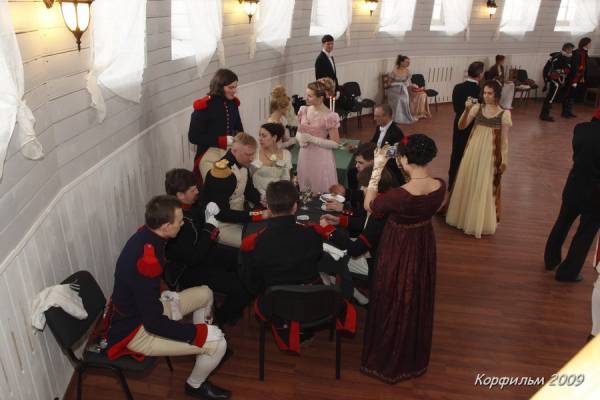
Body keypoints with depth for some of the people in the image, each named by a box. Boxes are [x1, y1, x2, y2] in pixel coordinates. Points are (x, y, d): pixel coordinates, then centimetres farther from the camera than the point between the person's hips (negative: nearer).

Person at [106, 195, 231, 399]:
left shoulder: (146, 234, -8)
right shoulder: (146, 261, -36)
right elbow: (154, 323, -30)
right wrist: (198, 331, -20)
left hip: (142, 309, 9)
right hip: (136, 330, -9)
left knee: (205, 293, 17)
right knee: (217, 343, -13)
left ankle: (202, 348, 34)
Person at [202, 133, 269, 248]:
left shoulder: (243, 164, -1)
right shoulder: (222, 172, -25)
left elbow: (250, 191, 15)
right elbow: (222, 213, -25)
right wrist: (258, 215, -26)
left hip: (239, 219, 8)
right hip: (222, 226, -8)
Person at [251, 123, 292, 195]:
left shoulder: (286, 154, 4)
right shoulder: (255, 153, -3)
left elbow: (285, 179, 7)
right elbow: (252, 180, -2)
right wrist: (264, 195, -13)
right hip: (259, 195, -2)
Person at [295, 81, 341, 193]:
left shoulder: (329, 117, -16)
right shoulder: (303, 110, 1)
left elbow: (335, 143, -14)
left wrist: (312, 139, -19)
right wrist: (300, 139, -10)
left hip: (321, 158, -5)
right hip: (304, 156, 5)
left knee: (322, 193, 6)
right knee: (305, 193, 18)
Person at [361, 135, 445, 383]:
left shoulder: (400, 195, -33)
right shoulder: (440, 187, -15)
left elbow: (369, 205, -14)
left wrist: (377, 169, -14)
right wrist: (405, 168, 2)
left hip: (399, 252, -6)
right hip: (424, 248, 6)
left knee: (393, 304, 17)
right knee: (418, 303, 25)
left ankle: (390, 361, 37)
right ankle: (415, 358, 47)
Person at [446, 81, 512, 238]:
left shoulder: (504, 114, -7)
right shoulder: (477, 108, 0)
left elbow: (504, 139, -4)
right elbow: (461, 126, -5)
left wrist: (504, 160, -4)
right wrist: (466, 110, -20)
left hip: (490, 154, -3)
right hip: (473, 151, 3)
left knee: (485, 187, 6)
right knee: (468, 183, 12)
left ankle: (482, 222, 22)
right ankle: (466, 215, 32)